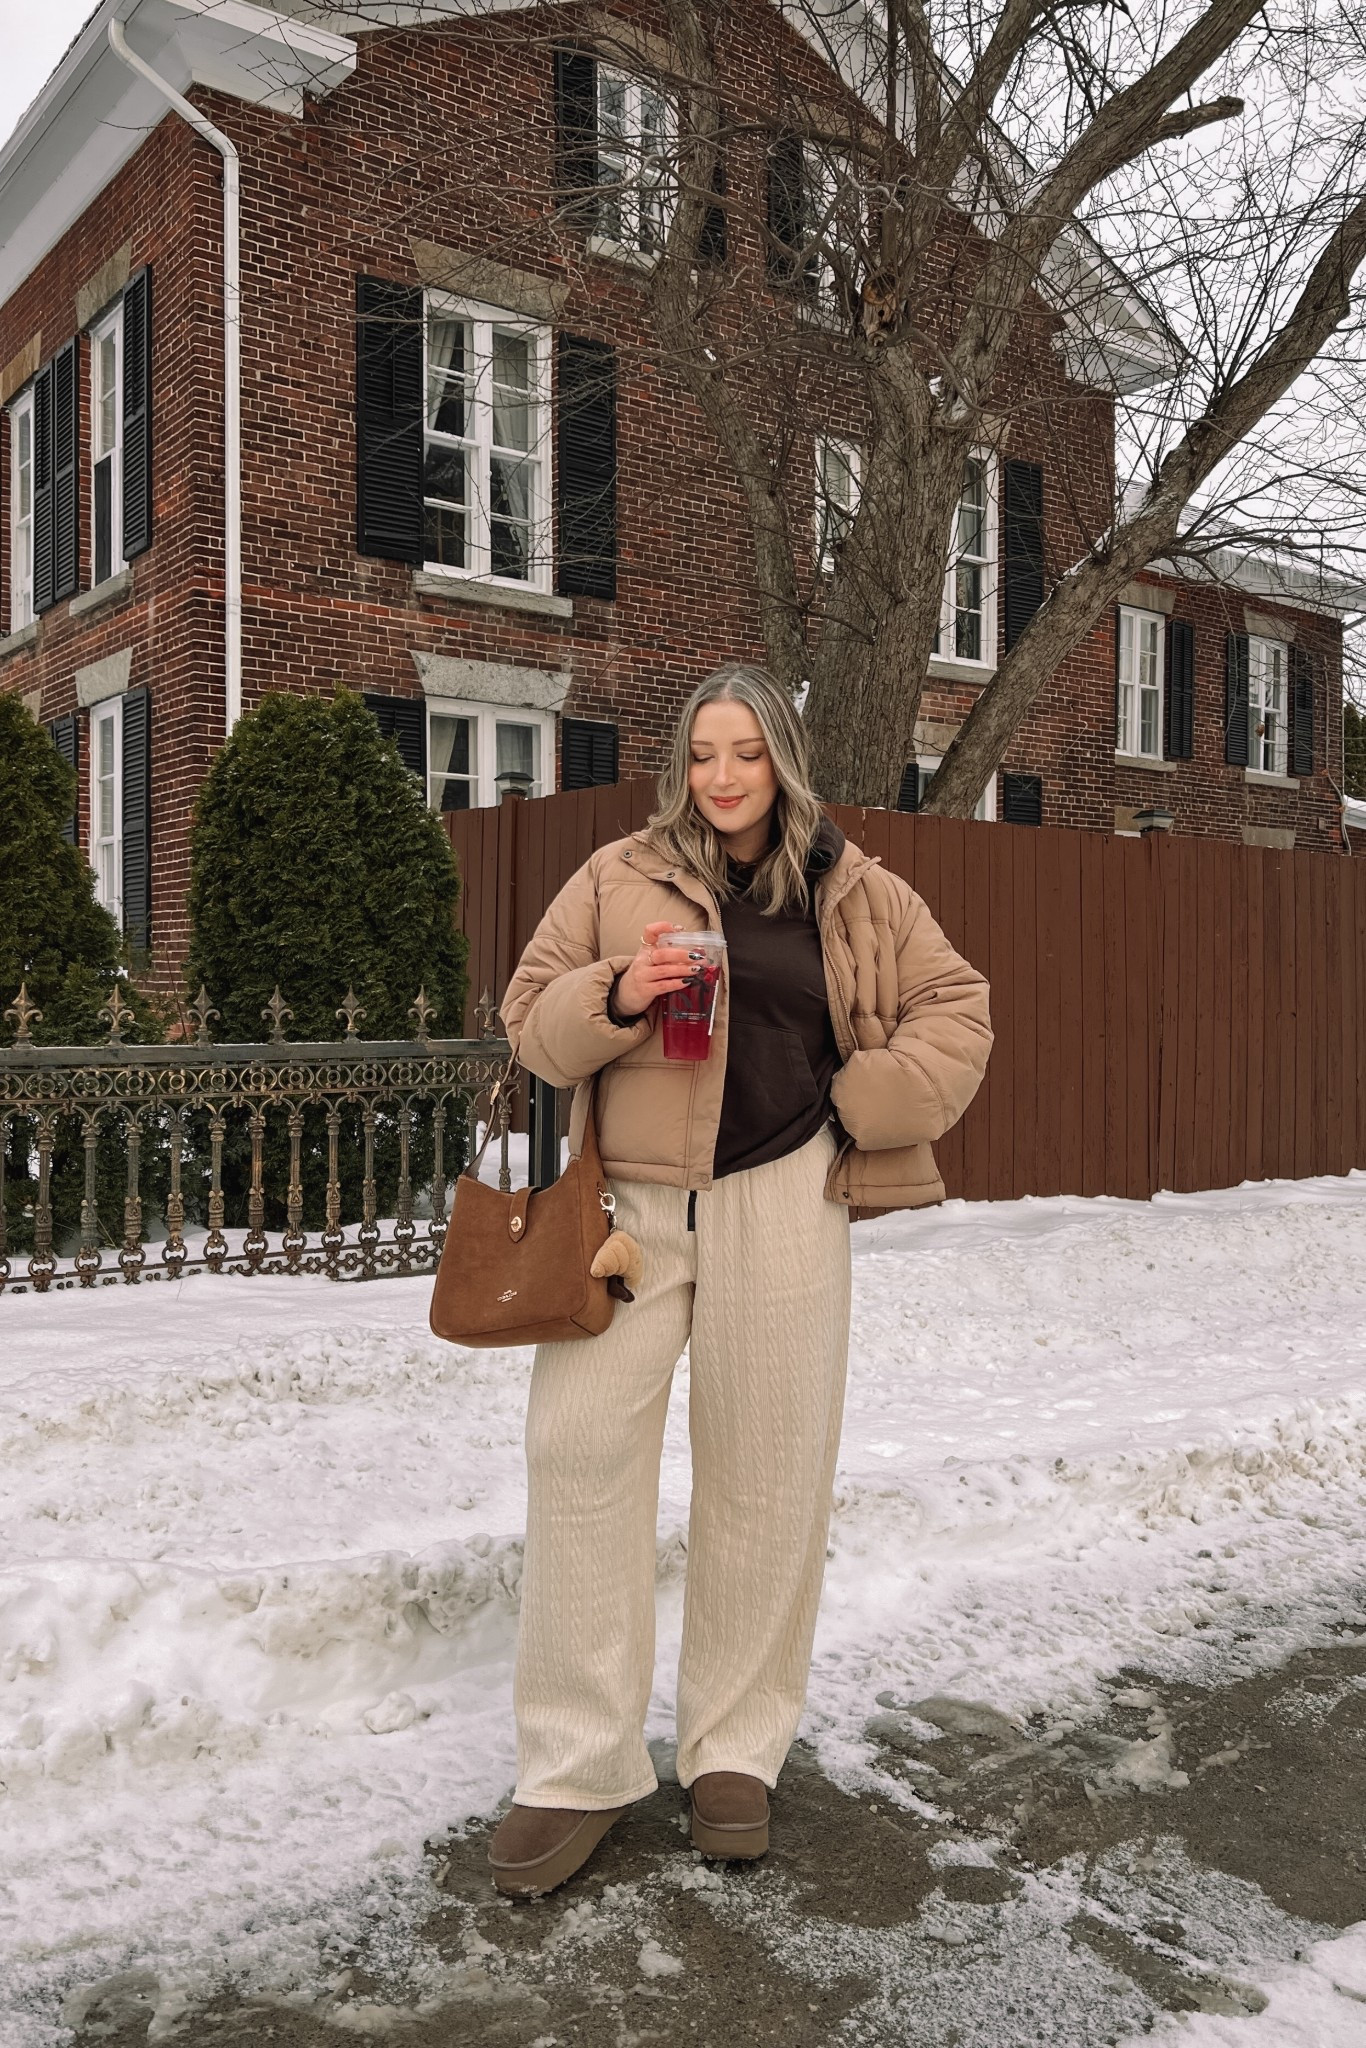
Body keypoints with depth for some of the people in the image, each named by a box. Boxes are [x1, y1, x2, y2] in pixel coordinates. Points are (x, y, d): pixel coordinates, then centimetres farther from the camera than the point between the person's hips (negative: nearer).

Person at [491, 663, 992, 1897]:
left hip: (780, 1207, 0)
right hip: (629, 1201, 0)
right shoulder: (619, 878, 8)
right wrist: (615, 996, -12)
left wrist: (870, 1103, 1)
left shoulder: (852, 895, 9)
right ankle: (580, 1766, 8)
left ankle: (737, 1750, 25)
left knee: (766, 1480, 6)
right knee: (581, 1451, -8)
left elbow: (956, 1008, 15)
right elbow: (531, 1020, 9)